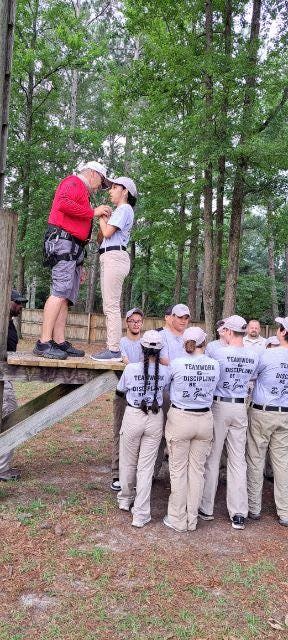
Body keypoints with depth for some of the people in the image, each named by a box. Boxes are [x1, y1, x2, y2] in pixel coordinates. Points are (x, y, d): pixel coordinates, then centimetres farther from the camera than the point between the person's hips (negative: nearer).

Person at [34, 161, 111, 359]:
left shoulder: (82, 193, 31)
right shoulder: (74, 182, 4)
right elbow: (64, 204, -19)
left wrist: (79, 264, 20)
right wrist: (93, 212, -10)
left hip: (74, 250, 10)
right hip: (63, 241, -10)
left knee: (66, 297, 3)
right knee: (60, 292, -18)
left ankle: (60, 343, 1)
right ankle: (44, 344, -21)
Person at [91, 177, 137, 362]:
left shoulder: (124, 209, -2)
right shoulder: (121, 210, 28)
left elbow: (107, 232, -12)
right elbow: (102, 237, 23)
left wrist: (101, 216, 4)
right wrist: (103, 217, 12)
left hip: (115, 256, -10)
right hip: (109, 258, 10)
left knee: (112, 306, -13)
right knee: (109, 307, 7)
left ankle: (115, 351, -14)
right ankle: (112, 349, 8)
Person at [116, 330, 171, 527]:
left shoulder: (131, 368, -14)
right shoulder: (165, 371, -10)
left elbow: (121, 388, 3)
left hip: (133, 416, -1)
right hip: (155, 418, 1)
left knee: (128, 462, 19)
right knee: (146, 466, 8)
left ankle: (125, 499, 41)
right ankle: (141, 514, 12)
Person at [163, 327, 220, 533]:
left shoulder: (177, 364, -13)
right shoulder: (214, 365, -5)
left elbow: (168, 379, 4)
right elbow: (212, 388, 6)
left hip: (180, 419, -3)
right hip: (205, 420, 3)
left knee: (179, 470, 8)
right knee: (197, 470, 12)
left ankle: (178, 520, 18)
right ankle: (192, 520, 22)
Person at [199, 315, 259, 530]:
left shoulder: (219, 353, -16)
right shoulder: (254, 357, -2)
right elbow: (251, 378, 8)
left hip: (219, 406, -4)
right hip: (241, 408, 4)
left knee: (212, 458, 8)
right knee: (238, 461, 9)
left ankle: (206, 508, 18)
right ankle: (239, 514, 14)